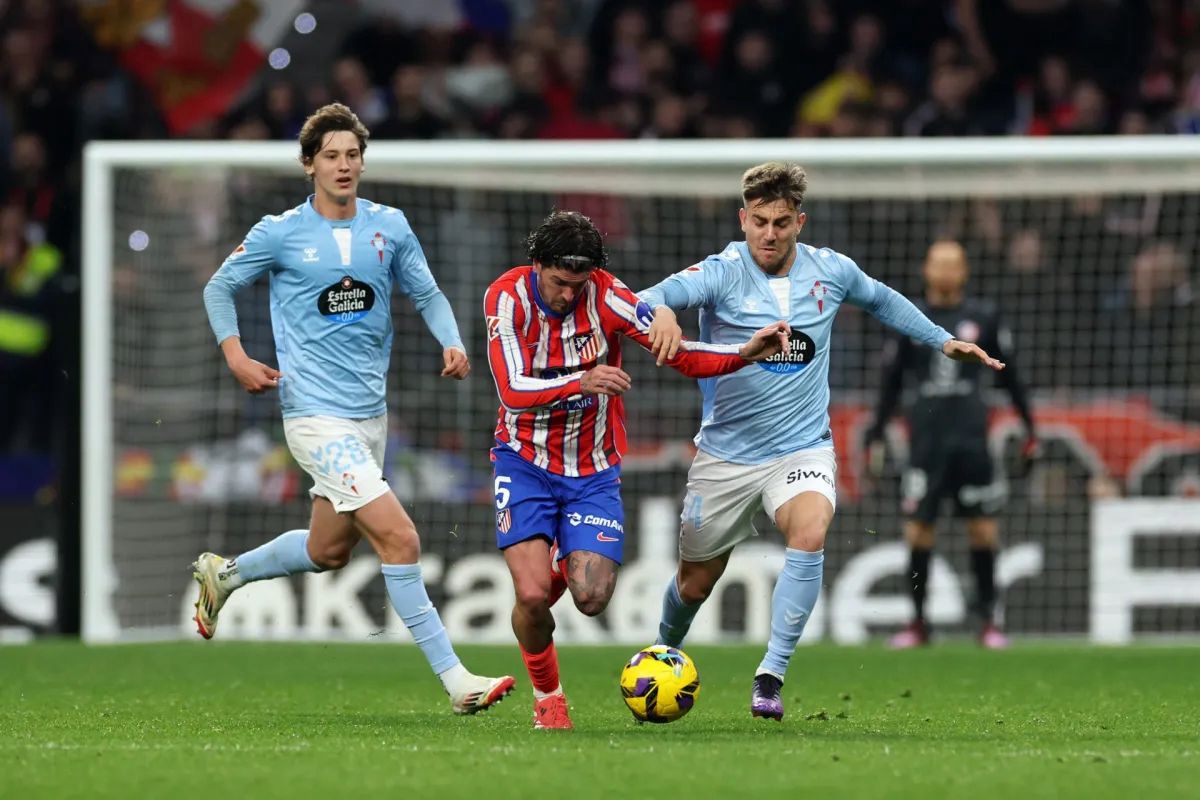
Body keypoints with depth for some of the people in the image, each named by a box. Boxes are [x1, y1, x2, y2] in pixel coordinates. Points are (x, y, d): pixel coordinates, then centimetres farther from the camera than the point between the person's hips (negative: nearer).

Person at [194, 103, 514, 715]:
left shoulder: (390, 227, 5)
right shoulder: (280, 234, -6)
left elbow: (426, 294, 15)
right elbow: (219, 288, 7)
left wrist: (451, 342, -5)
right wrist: (235, 355, -7)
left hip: (371, 412, 6)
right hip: (317, 415, -6)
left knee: (328, 553, 20)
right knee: (399, 538, -17)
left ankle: (224, 574, 45)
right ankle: (454, 680, -14)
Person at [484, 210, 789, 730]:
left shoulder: (606, 296, -12)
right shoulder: (507, 297, -14)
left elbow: (680, 354, -13)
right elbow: (512, 390, -23)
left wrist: (745, 354, -30)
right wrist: (580, 382, -39)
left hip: (593, 470, 1)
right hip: (526, 462, -1)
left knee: (591, 598, -12)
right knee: (532, 596, -16)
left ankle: (563, 566, 27)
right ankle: (547, 695, 14)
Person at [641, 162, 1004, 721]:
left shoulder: (830, 271, -3)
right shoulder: (723, 273, -14)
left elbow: (881, 300, 21)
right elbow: (653, 297, -34)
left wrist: (943, 341, 16)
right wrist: (661, 311, -57)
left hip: (802, 449, 1)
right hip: (726, 455, -1)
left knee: (810, 535, -30)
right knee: (695, 584, 11)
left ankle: (771, 676, -25)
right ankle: (665, 650, 45)